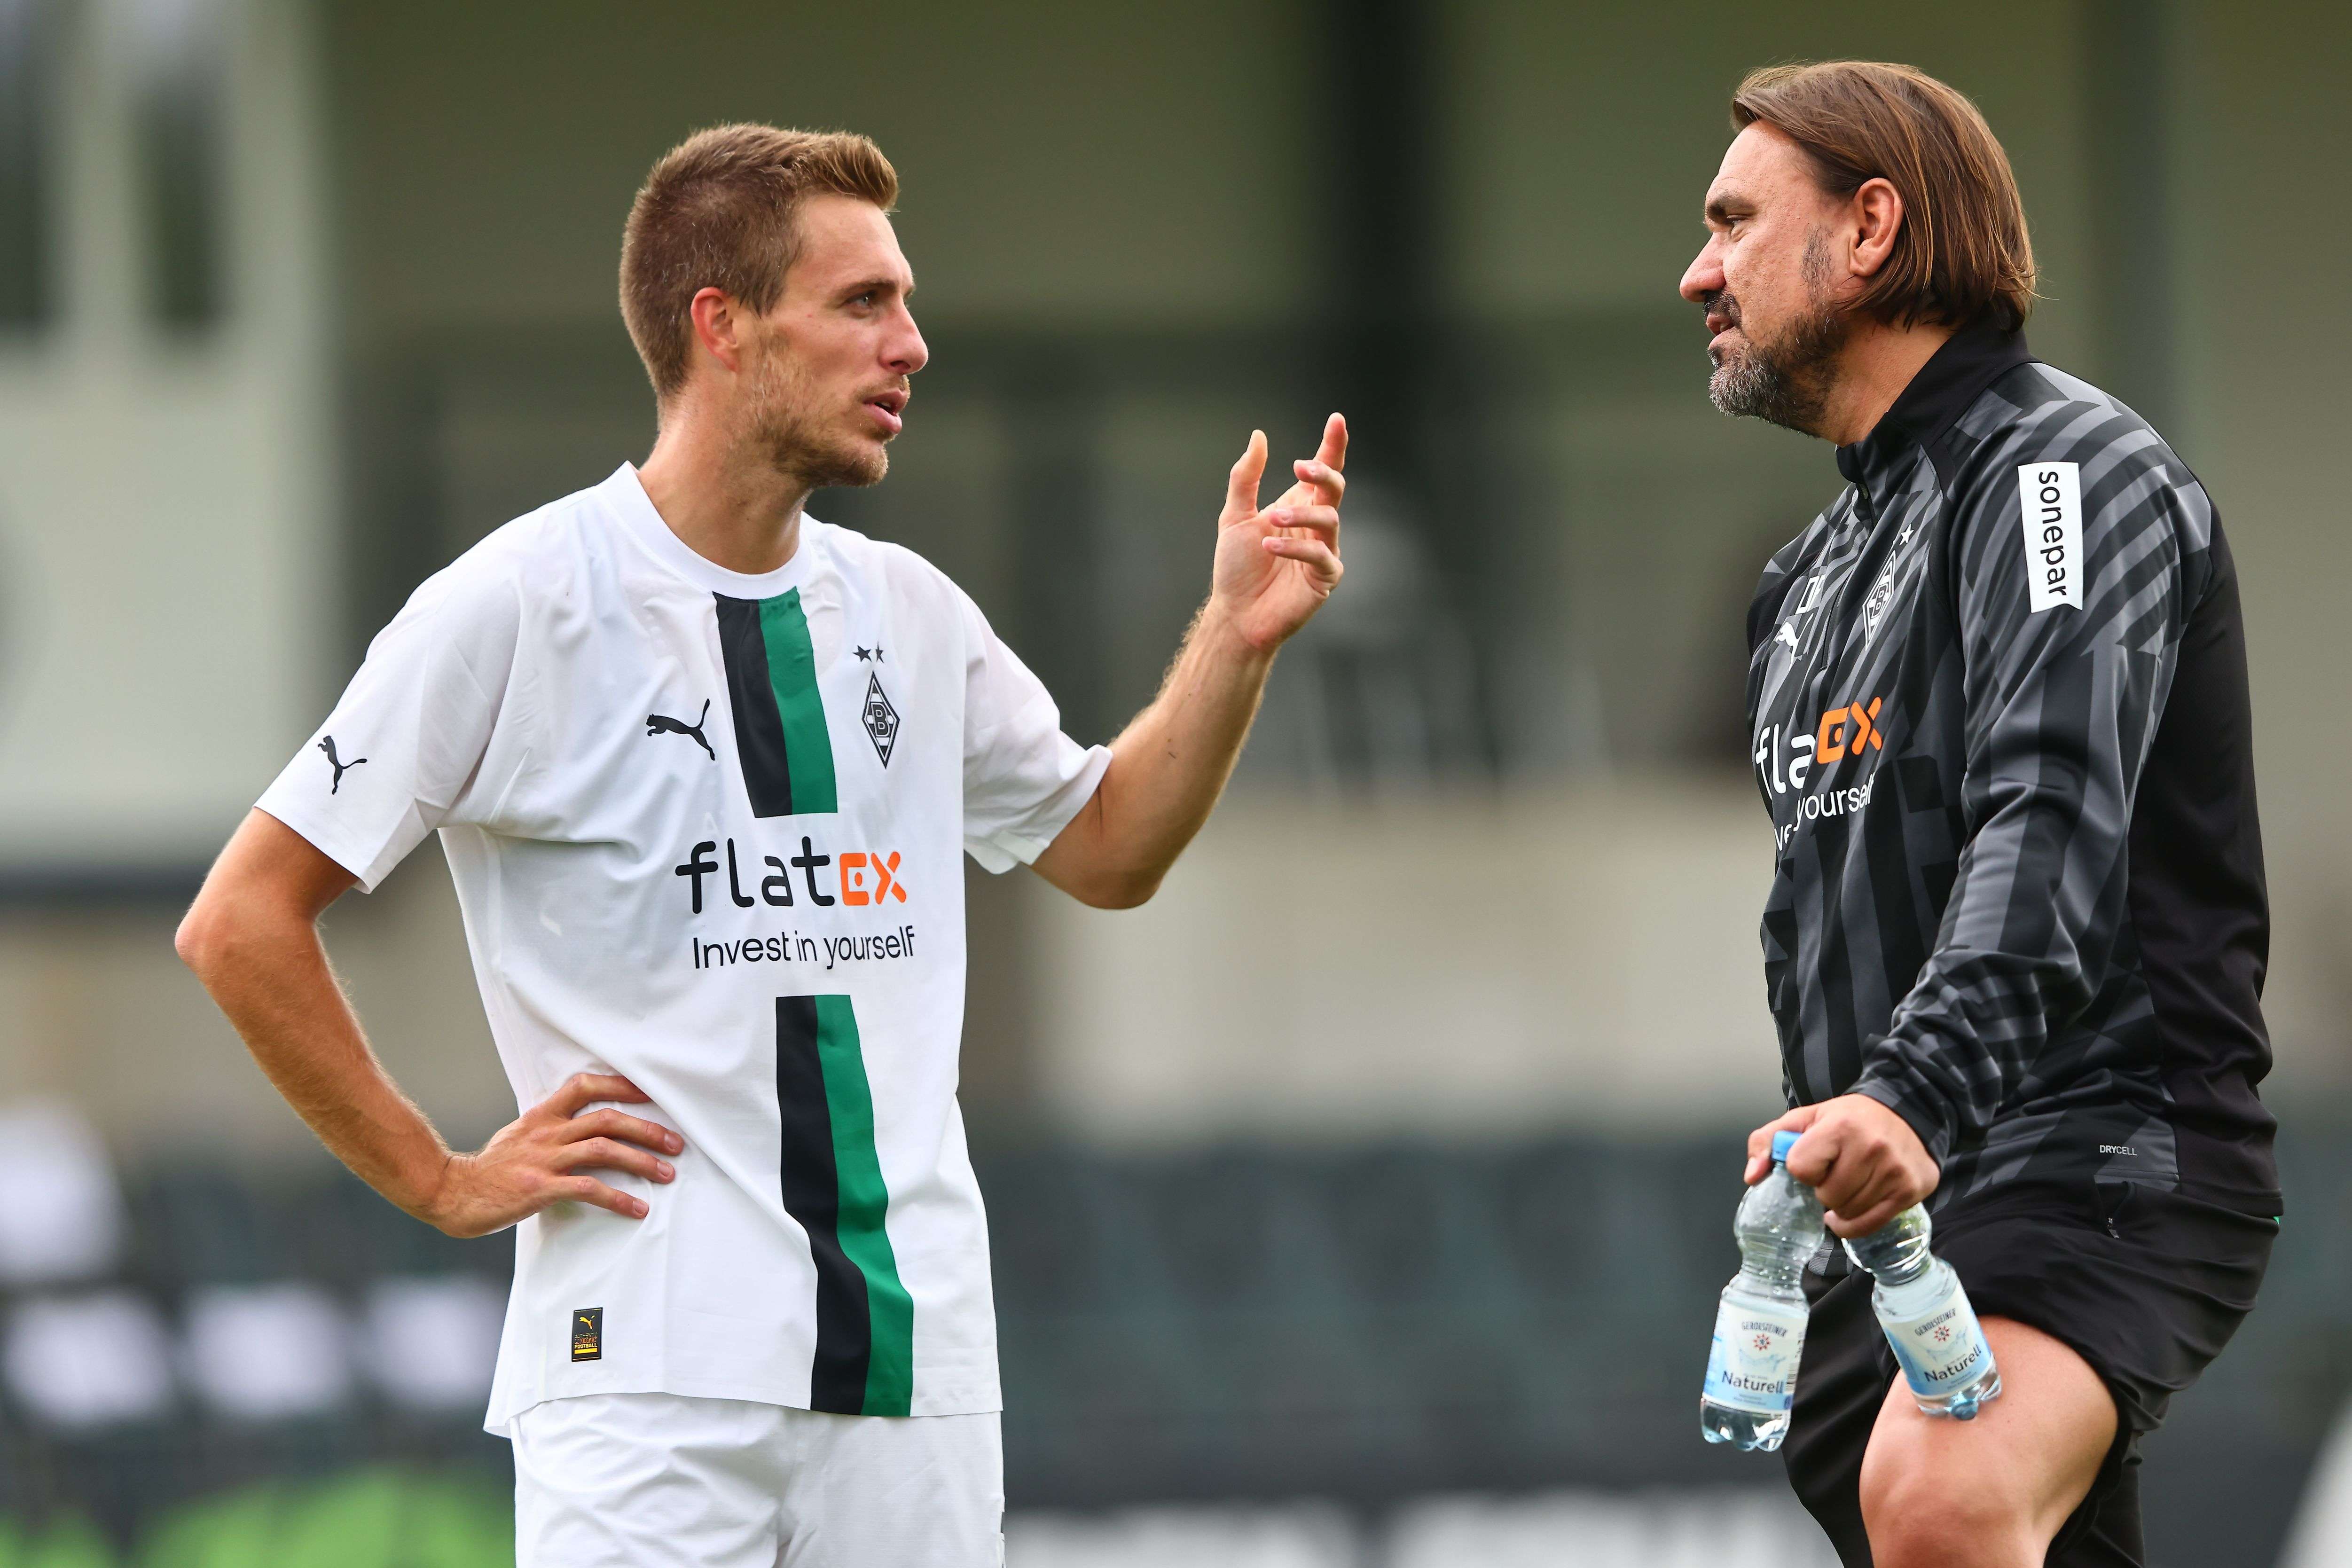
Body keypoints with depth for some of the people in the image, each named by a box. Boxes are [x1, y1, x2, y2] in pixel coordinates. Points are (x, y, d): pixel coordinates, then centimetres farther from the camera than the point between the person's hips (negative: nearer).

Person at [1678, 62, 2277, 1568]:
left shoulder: (2068, 471, -8)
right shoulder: (1819, 570, 23)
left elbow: (2053, 832, -25)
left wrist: (1917, 1096, -39)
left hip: (2098, 1167, -10)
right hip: (1873, 1215, 10)